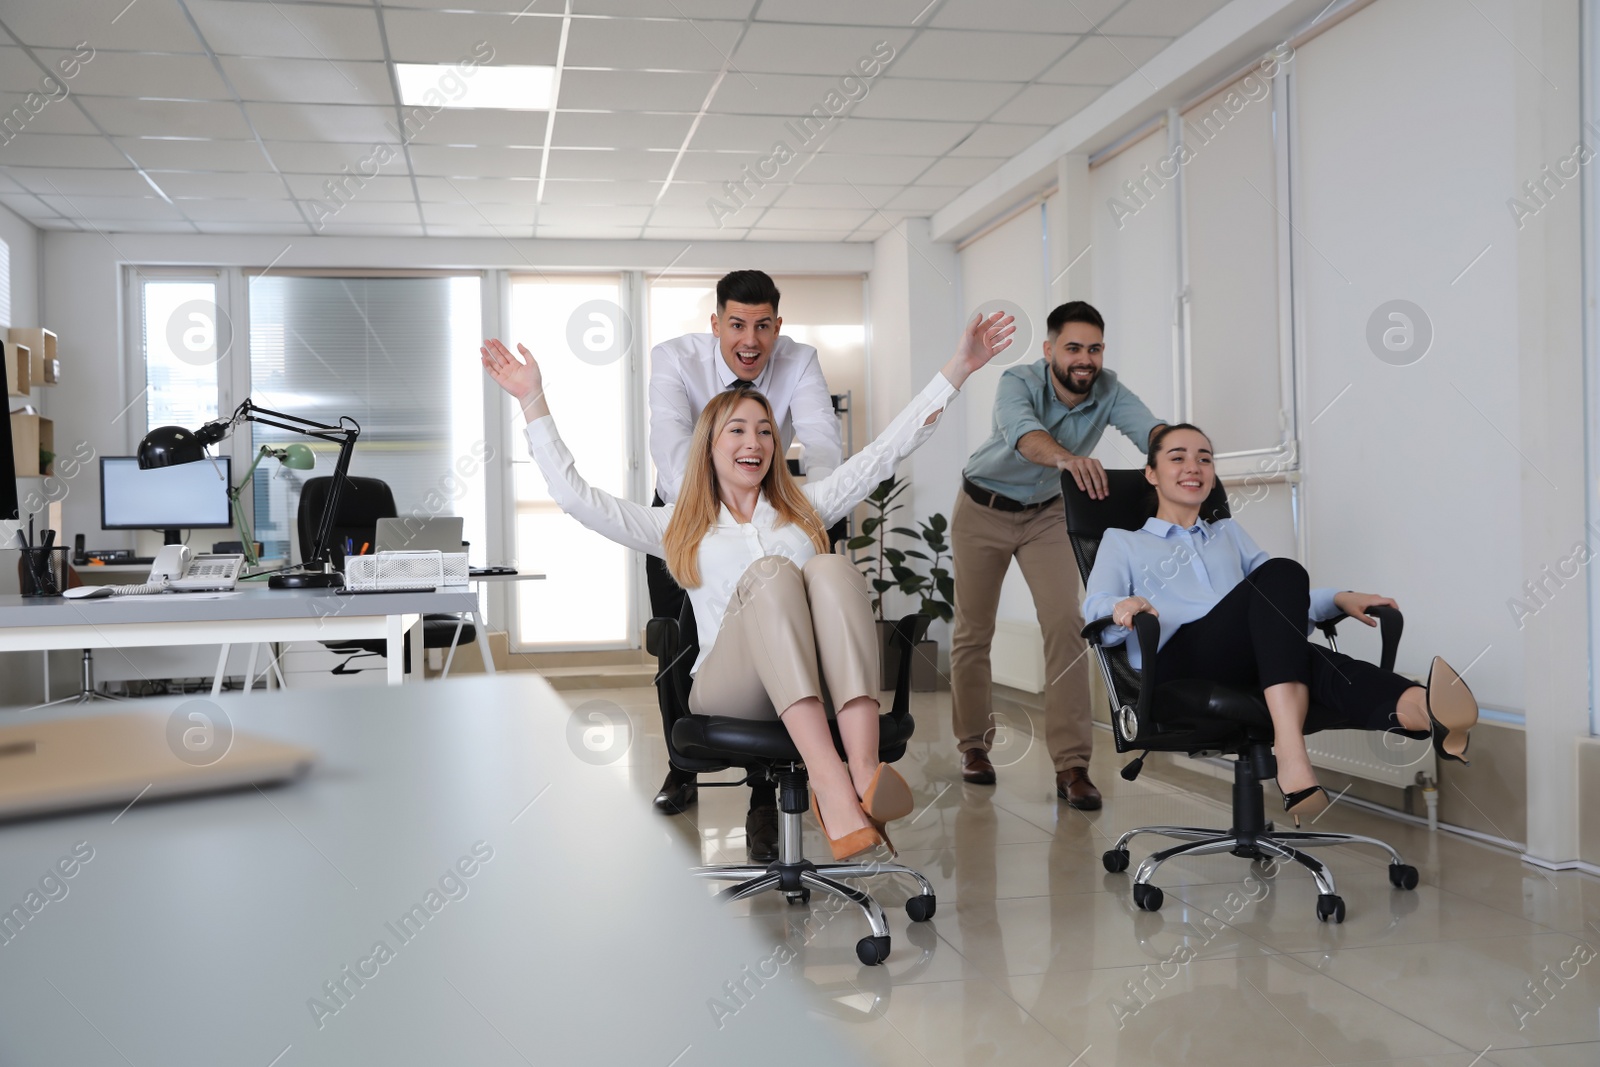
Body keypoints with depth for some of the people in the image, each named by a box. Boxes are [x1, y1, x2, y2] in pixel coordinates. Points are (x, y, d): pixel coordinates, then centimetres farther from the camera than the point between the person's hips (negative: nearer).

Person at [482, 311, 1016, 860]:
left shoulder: (805, 507, 29)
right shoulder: (681, 528, 25)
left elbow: (886, 449, 24)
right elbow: (576, 496, 17)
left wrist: (958, 368, 19)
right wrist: (534, 403, 15)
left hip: (825, 689, 2)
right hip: (727, 688, -1)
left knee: (833, 569, -29)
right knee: (771, 572, -31)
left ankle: (864, 771, -49)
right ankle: (828, 783, -50)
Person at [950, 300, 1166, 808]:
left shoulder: (1108, 391, -17)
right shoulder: (1019, 382, -28)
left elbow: (1146, 426, -35)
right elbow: (1022, 432, -49)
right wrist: (1066, 458, -70)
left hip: (1046, 514, 2)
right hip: (984, 511, -2)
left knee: (1066, 624, -14)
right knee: (973, 632, 6)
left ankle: (1071, 765, -11)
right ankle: (974, 746, 26)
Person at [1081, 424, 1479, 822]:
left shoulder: (1229, 533, 38)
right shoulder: (1122, 542, 25)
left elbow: (1284, 601, 27)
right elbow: (1095, 606, 5)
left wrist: (1339, 600, 6)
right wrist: (1122, 607, -20)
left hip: (1255, 664, 4)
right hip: (1178, 664, -4)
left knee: (1317, 665, -33)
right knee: (1281, 572, -31)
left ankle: (1421, 709, -66)